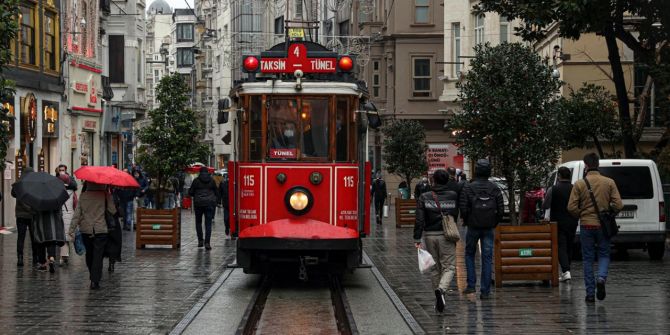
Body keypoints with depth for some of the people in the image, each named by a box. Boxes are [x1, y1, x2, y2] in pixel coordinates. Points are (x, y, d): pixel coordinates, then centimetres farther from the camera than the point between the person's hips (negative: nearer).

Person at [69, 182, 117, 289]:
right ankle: (95, 281, -11)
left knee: (89, 254, 20)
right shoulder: (105, 195, -7)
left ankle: (93, 276, 35)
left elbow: (76, 214, -2)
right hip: (100, 230, -3)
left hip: (85, 230, 3)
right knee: (98, 256, -2)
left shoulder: (83, 196, 1)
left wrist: (71, 231, -1)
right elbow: (113, 211, -8)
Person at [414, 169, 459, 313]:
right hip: (447, 236, -2)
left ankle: (438, 300, 19)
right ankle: (441, 289, -25)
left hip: (430, 235, 2)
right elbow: (456, 215, 2)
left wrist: (417, 239, -6)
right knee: (449, 266, 2)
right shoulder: (453, 196, -2)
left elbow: (419, 220, -7)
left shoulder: (424, 198, -2)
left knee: (435, 268, 14)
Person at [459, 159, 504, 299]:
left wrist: (466, 221, 7)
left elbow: (463, 208, -11)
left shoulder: (468, 187, -8)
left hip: (473, 227, -1)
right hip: (489, 228, 1)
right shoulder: (495, 189, -2)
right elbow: (501, 209, -2)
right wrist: (494, 223, 12)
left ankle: (471, 285, 10)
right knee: (487, 258, 4)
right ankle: (485, 291, 3)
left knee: (469, 254, 17)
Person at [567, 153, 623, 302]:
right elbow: (618, 205, -7)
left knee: (588, 259, 8)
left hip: (586, 226, 0)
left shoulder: (579, 184, -6)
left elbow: (571, 207, -10)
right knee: (604, 254, 15)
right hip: (603, 226, 0)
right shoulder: (609, 182, -3)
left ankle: (590, 294, 6)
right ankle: (601, 278, -13)